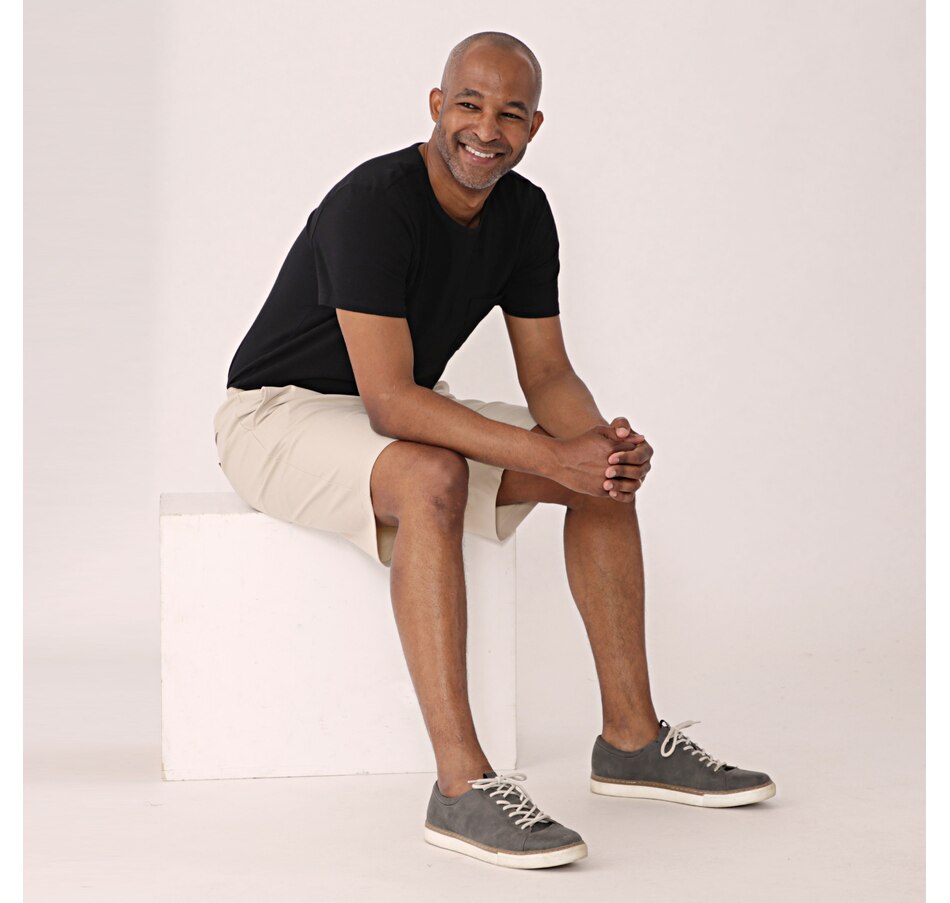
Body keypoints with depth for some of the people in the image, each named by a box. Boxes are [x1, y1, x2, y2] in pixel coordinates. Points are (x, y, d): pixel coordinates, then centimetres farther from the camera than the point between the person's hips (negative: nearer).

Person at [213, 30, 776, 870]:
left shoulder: (524, 215, -2)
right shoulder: (372, 204, -27)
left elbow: (548, 373, 0)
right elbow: (389, 400, -33)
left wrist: (599, 442, -23)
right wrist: (548, 455, -38)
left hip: (403, 410, 8)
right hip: (281, 411, -8)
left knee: (609, 468, -4)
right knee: (434, 477, -39)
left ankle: (631, 737, 1)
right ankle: (462, 785, -40)